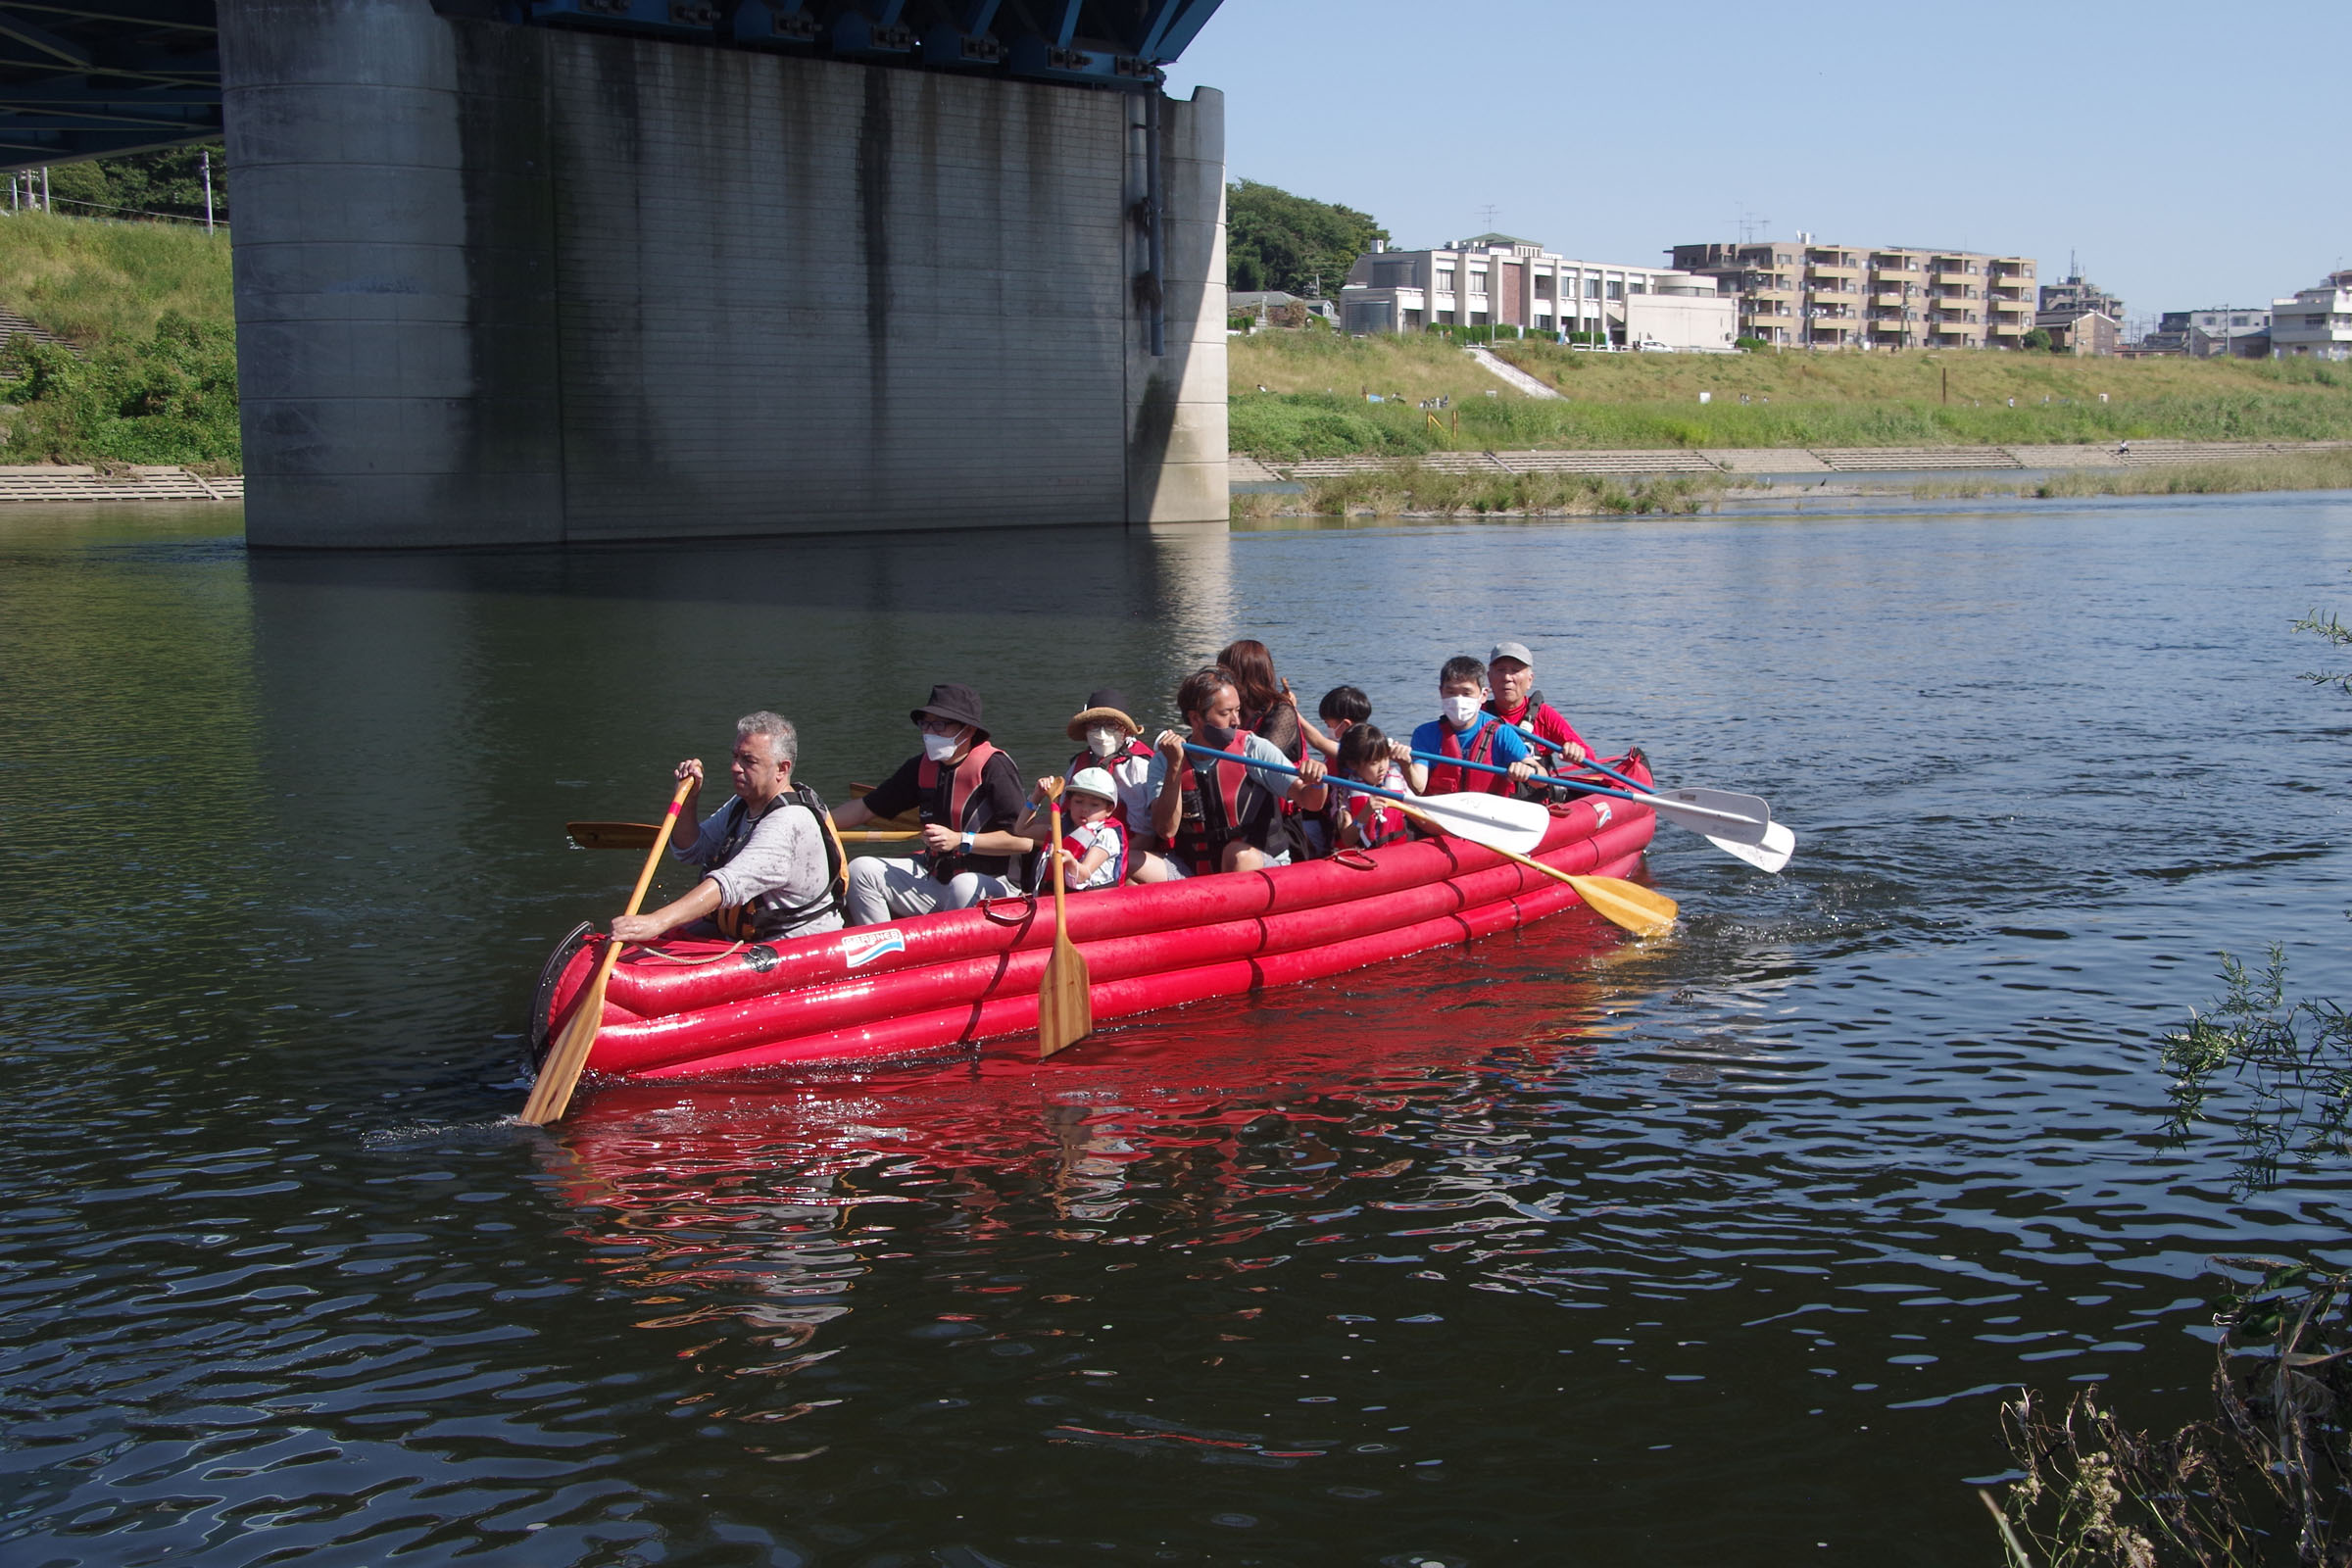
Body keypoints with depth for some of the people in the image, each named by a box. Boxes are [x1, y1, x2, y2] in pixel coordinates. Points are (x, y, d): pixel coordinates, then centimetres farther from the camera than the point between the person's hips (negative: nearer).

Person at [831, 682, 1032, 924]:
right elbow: (866, 809, 17)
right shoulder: (922, 766, 6)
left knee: (964, 887, -39)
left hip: (992, 885, -7)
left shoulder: (992, 766, -14)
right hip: (935, 875, 7)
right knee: (861, 871, -6)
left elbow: (1024, 841, -22)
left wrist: (960, 840, -23)